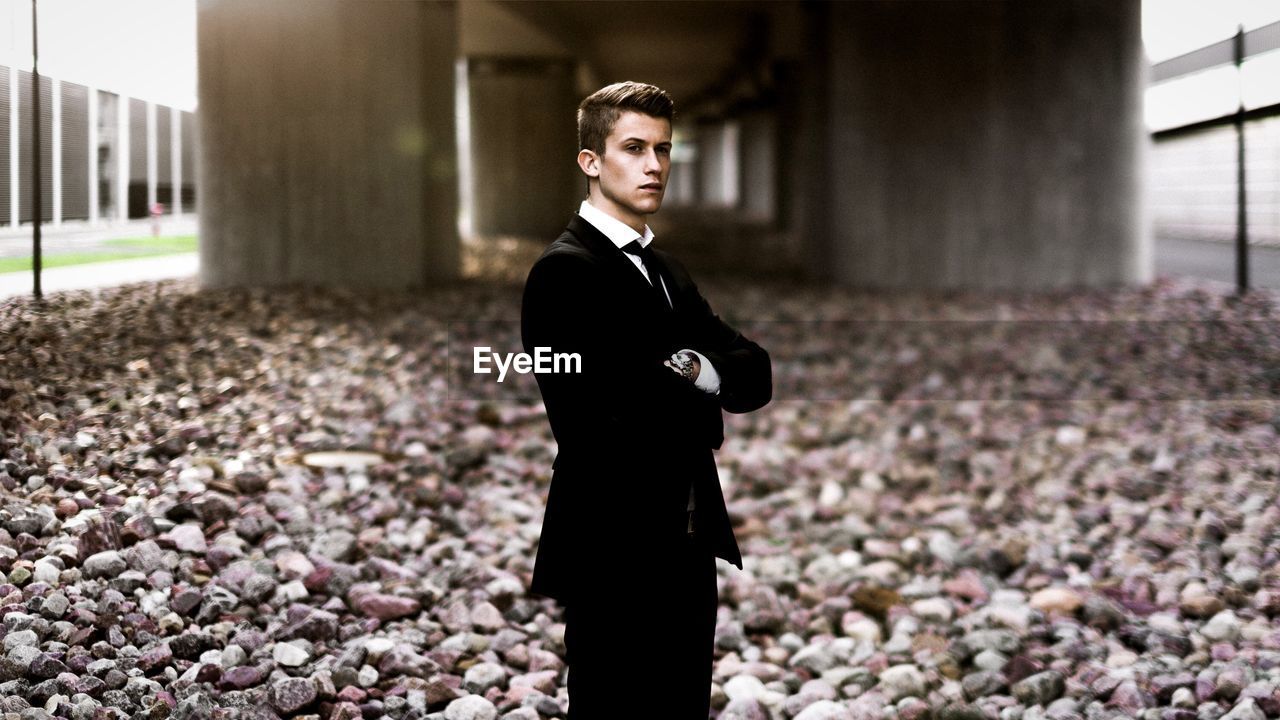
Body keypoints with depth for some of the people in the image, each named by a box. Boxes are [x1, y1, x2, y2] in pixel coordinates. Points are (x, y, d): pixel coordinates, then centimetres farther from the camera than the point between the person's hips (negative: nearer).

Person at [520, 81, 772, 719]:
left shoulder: (666, 271, 17)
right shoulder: (565, 271, -13)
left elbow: (755, 375, 7)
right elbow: (597, 425, -23)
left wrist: (695, 371, -14)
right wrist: (699, 409, -6)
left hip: (687, 549, 9)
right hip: (616, 553, -9)